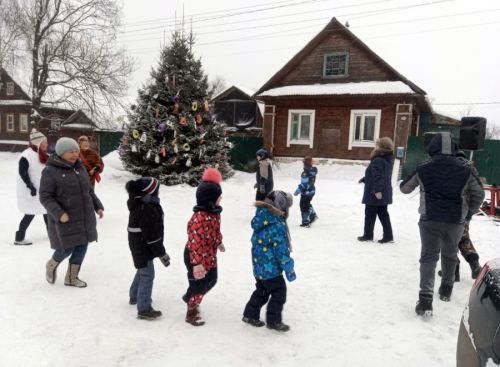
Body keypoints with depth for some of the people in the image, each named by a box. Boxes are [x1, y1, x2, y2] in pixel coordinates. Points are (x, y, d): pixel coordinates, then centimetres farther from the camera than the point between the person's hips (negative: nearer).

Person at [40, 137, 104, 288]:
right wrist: (59, 213, -25)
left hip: (84, 218, 6)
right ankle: (51, 265, 31)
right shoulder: (50, 171, -11)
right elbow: (45, 197, -14)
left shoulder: (79, 168, 9)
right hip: (65, 219, -6)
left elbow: (89, 191, 17)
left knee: (82, 247, 9)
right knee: (67, 249, -2)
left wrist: (98, 206, 10)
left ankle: (72, 277, 26)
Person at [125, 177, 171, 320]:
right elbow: (152, 235, -27)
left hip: (139, 245, 11)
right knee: (147, 275, -3)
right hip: (143, 247, -11)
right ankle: (144, 309, 5)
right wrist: (162, 253, -19)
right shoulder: (147, 209, -29)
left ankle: (134, 296, 45)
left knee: (142, 271, 26)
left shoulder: (139, 204, 4)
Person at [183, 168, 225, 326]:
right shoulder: (199, 218, -33)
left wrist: (219, 242, 29)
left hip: (209, 255, 10)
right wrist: (197, 263, -35)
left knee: (211, 280, 24)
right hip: (196, 257, -10)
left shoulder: (214, 212, -2)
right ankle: (191, 313, 33)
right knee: (199, 285, 8)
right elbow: (195, 242, -34)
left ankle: (189, 297, 50)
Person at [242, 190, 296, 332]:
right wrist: (289, 269, -12)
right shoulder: (277, 227, -26)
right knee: (279, 292, 7)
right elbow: (281, 251, -22)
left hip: (259, 265, 9)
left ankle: (250, 314, 31)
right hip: (270, 267, -9)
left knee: (262, 290, 23)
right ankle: (274, 320, 18)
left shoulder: (262, 221, 2)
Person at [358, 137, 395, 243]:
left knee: (370, 214, 3)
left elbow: (378, 177, -29)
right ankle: (388, 235, 15)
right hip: (384, 193, 9)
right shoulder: (388, 160, 12)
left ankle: (368, 234, 12)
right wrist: (364, 179, 32)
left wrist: (377, 190, -32)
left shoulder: (377, 161, -20)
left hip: (375, 193, -9)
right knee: (383, 213, 14)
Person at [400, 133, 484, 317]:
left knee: (428, 257, 3)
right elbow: (479, 194, 6)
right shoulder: (464, 168, -1)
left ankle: (425, 299, -10)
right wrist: (469, 213, 21)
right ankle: (446, 290, 39)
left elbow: (404, 188, 7)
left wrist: (407, 182, 30)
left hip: (430, 219, -2)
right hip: (455, 221, 2)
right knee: (450, 255, 23)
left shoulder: (423, 168, -5)